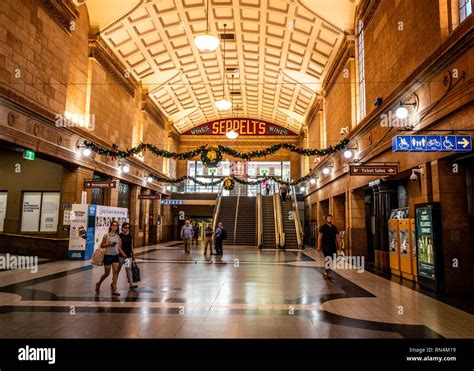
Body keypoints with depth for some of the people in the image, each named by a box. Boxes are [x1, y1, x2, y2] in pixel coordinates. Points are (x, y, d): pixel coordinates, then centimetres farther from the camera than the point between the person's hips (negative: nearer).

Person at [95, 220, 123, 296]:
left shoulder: (118, 236, 7)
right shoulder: (106, 235, -5)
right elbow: (101, 245, -3)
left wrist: (123, 254, 2)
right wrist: (109, 244, -18)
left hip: (116, 256, 4)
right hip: (108, 256, -4)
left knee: (115, 272, -4)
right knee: (107, 273, 3)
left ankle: (114, 289, -1)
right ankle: (98, 284, 31)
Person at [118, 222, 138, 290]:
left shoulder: (130, 237, 10)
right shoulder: (119, 236, -7)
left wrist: (133, 255, 15)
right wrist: (122, 253, -23)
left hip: (128, 256, 4)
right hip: (120, 256, -4)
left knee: (129, 269, 2)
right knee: (117, 270, 7)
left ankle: (131, 284, 1)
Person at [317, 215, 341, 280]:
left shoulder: (334, 228, 11)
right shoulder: (323, 227, -2)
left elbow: (337, 238, 13)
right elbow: (319, 237, -3)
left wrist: (339, 247, 7)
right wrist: (319, 247, -8)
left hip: (333, 246, 5)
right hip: (325, 246, -5)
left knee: (331, 260, 5)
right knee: (328, 259, -16)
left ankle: (329, 274, 17)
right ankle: (325, 273, 0)